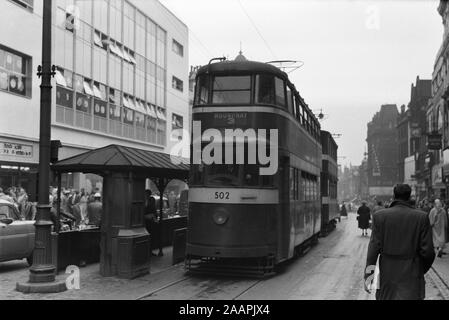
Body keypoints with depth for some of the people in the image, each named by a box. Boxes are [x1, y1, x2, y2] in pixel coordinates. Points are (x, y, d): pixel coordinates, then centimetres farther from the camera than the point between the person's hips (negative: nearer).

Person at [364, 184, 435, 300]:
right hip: (411, 277, -1)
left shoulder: (379, 216, -3)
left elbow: (374, 247, -5)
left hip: (387, 275, 2)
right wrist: (422, 269, 14)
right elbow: (427, 251, -4)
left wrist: (368, 275, -2)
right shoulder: (421, 217, -4)